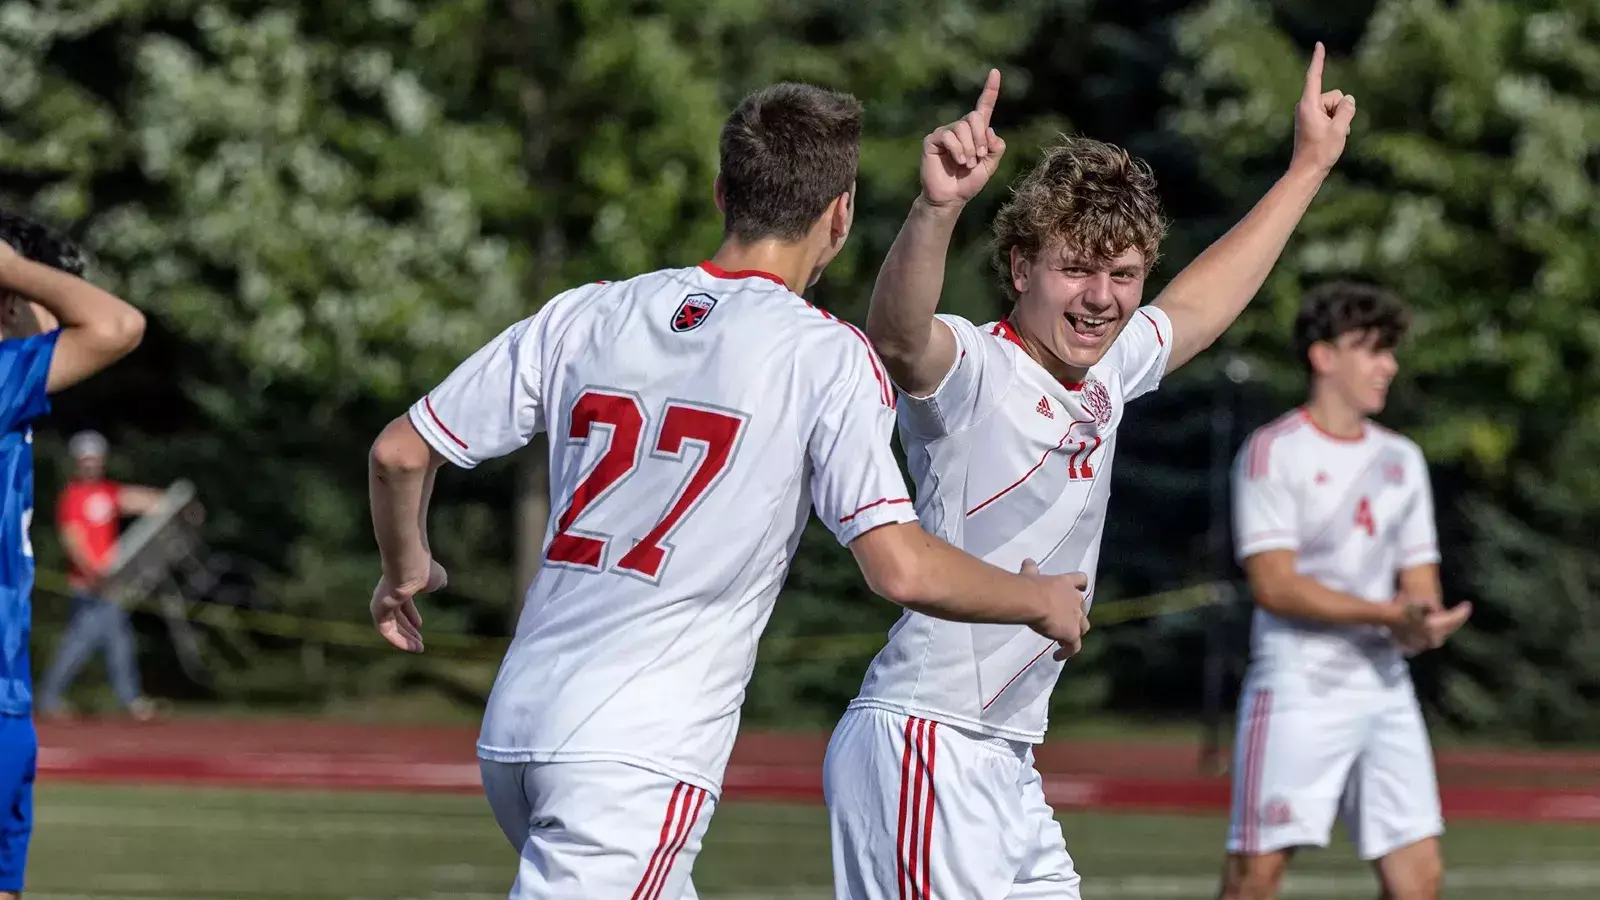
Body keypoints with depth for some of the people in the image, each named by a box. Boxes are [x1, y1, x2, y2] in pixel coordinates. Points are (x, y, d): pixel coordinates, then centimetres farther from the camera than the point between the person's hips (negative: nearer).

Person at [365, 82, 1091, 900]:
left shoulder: (586, 316, 10)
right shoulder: (826, 356, -5)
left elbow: (399, 453, 12)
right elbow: (902, 569, -12)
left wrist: (406, 571, 32)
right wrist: (1039, 602, 6)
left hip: (513, 736, 7)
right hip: (638, 758, -7)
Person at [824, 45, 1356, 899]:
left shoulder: (1105, 373, 14)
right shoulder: (968, 370, -12)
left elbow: (1200, 302, 34)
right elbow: (896, 336, -36)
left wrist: (1306, 168, 40)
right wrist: (937, 208, -54)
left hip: (1005, 759, 9)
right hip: (921, 746, -9)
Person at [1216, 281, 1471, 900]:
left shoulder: (1402, 460, 15)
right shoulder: (1272, 452, -5)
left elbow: (1419, 582, 16)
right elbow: (1274, 586, -14)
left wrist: (1420, 626, -9)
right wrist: (1389, 614, -19)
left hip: (1386, 687, 6)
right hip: (1298, 689, -6)